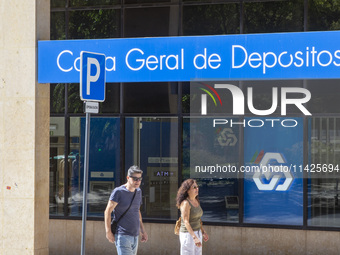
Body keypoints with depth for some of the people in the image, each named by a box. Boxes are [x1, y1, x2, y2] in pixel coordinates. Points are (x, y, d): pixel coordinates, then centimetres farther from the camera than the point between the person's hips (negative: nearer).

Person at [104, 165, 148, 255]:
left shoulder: (138, 191, 13)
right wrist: (108, 231, -13)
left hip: (135, 236, 7)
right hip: (122, 236, -7)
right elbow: (107, 211, -8)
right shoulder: (118, 192, -9)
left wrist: (142, 230, 22)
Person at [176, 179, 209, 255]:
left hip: (197, 233, 8)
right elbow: (186, 222, -25)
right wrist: (194, 237, -33)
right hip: (188, 234, -8)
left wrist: (203, 232, 18)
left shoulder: (196, 201, 6)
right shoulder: (185, 203, -19)